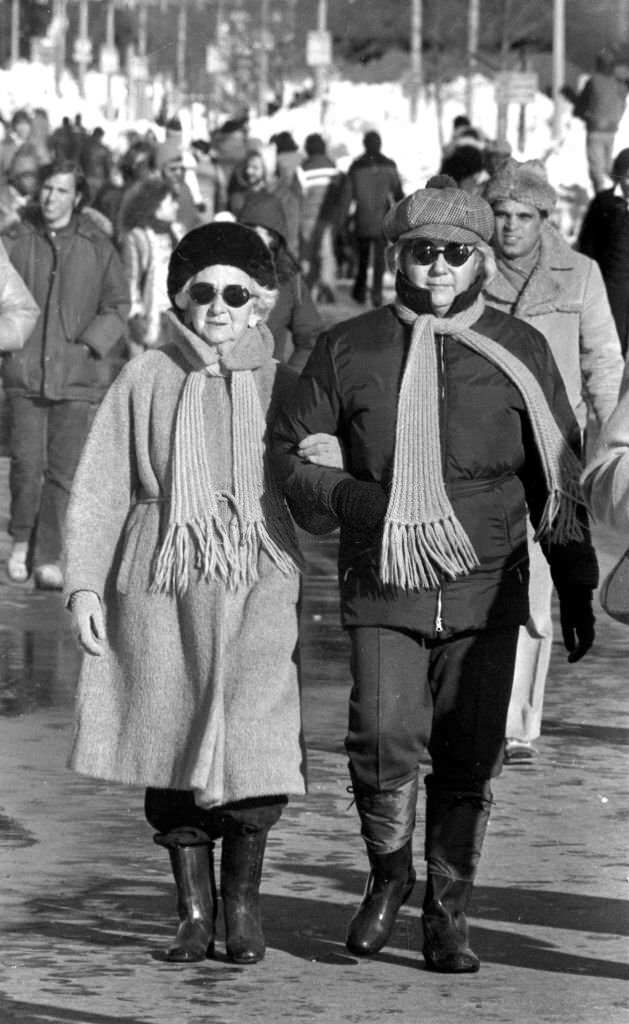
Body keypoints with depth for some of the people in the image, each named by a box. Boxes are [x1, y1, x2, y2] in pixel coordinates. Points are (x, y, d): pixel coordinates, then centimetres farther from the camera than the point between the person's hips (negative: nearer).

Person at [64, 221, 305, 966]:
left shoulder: (278, 385, 4)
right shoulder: (146, 380, 4)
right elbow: (98, 489, 6)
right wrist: (84, 583, 2)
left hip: (256, 593, -1)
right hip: (160, 591, 1)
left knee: (253, 754, -12)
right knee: (172, 757, 4)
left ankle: (242, 903, 8)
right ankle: (194, 912, 16)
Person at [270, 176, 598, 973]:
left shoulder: (518, 352, 6)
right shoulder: (349, 349, 4)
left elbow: (556, 479, 11)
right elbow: (290, 449, 11)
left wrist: (576, 589, 10)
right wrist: (342, 495, -10)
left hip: (484, 588, 1)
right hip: (382, 587, -1)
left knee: (469, 757, -1)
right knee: (383, 741, -13)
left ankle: (447, 915, 12)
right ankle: (388, 875, 14)